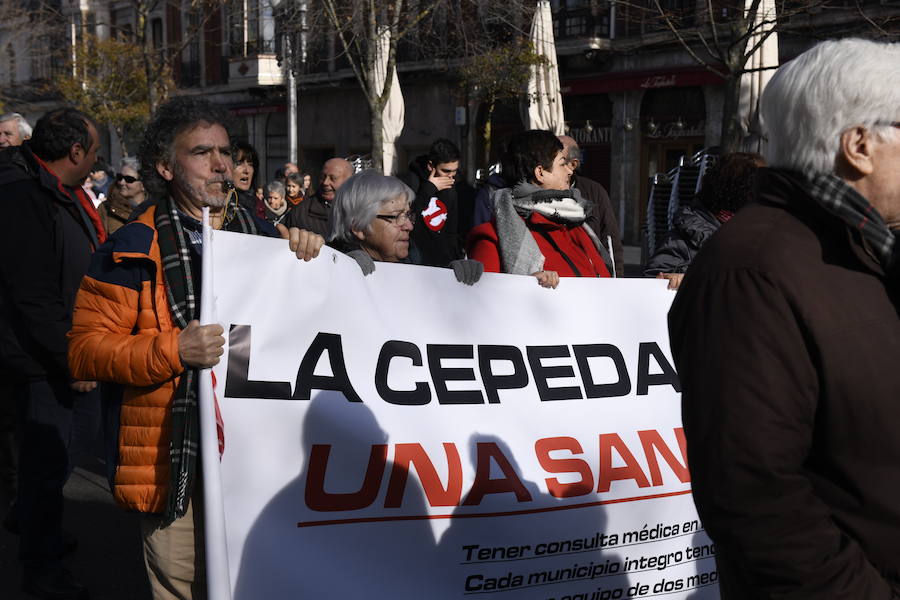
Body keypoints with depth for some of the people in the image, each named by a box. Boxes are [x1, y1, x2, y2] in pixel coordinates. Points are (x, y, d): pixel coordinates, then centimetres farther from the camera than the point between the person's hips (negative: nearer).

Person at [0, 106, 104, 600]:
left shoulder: (66, 192, 9)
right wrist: (70, 359, -22)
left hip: (74, 350, 10)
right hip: (45, 358, -10)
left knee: (81, 435, 23)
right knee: (49, 456, 2)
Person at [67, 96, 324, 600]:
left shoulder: (264, 237, 10)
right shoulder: (134, 249, -4)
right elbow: (86, 350, -7)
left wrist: (312, 255, 2)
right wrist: (173, 350, -21)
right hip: (179, 464, -4)